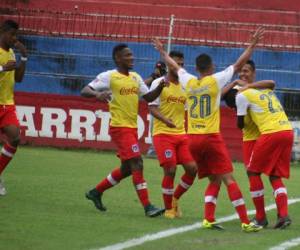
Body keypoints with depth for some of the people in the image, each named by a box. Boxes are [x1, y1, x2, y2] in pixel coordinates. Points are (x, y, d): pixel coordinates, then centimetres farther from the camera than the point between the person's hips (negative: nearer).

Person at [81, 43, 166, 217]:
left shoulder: (135, 77, 13)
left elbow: (148, 97, 17)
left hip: (132, 128, 8)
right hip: (120, 127, -8)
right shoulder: (109, 77, -8)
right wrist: (98, 94, -33)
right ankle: (148, 207, -14)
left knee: (126, 168, 16)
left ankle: (96, 192, 32)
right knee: (137, 164, -14)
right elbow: (85, 91, -11)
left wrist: (160, 87, -2)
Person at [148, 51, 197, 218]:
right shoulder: (159, 83, -4)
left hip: (181, 134, 6)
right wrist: (165, 120, -28)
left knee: (192, 168, -4)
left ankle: (175, 199, 18)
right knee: (170, 170, -11)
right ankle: (169, 209, 4)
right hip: (163, 133, -5)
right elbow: (152, 108, -12)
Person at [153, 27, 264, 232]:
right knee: (229, 179, -8)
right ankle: (245, 222, -14)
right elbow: (239, 64, -4)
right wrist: (253, 44, 2)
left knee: (214, 180, 14)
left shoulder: (189, 82, 6)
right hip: (211, 137, -5)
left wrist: (163, 52, 41)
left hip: (193, 138, 5)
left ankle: (208, 219, -1)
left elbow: (175, 66, 25)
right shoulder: (215, 80, -5)